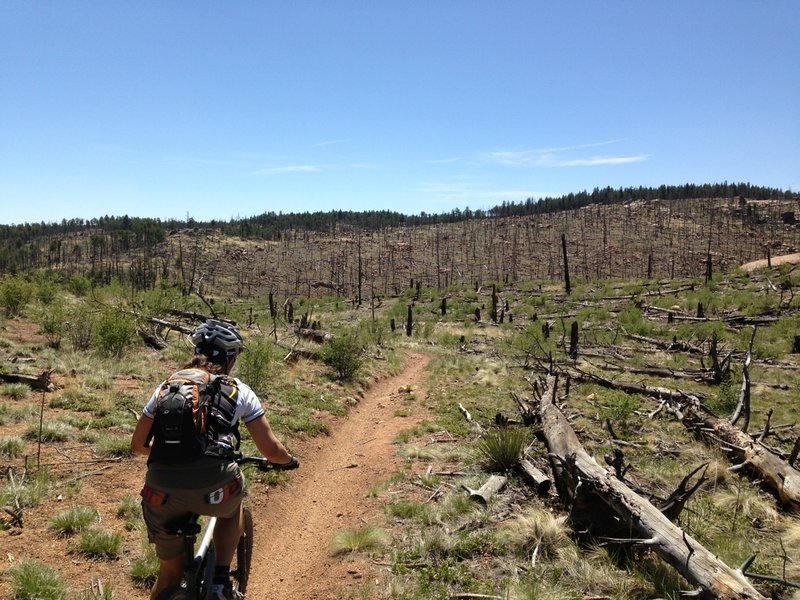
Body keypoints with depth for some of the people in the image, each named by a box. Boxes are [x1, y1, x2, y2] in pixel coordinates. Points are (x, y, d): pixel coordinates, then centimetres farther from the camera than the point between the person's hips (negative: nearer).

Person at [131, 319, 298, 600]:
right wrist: (289, 461, 32)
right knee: (233, 502, 35)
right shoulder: (238, 390, 11)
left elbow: (138, 444, 26)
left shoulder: (167, 385, 19)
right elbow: (270, 449, 10)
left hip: (161, 492, 3)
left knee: (170, 573, 26)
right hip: (211, 488, -2)